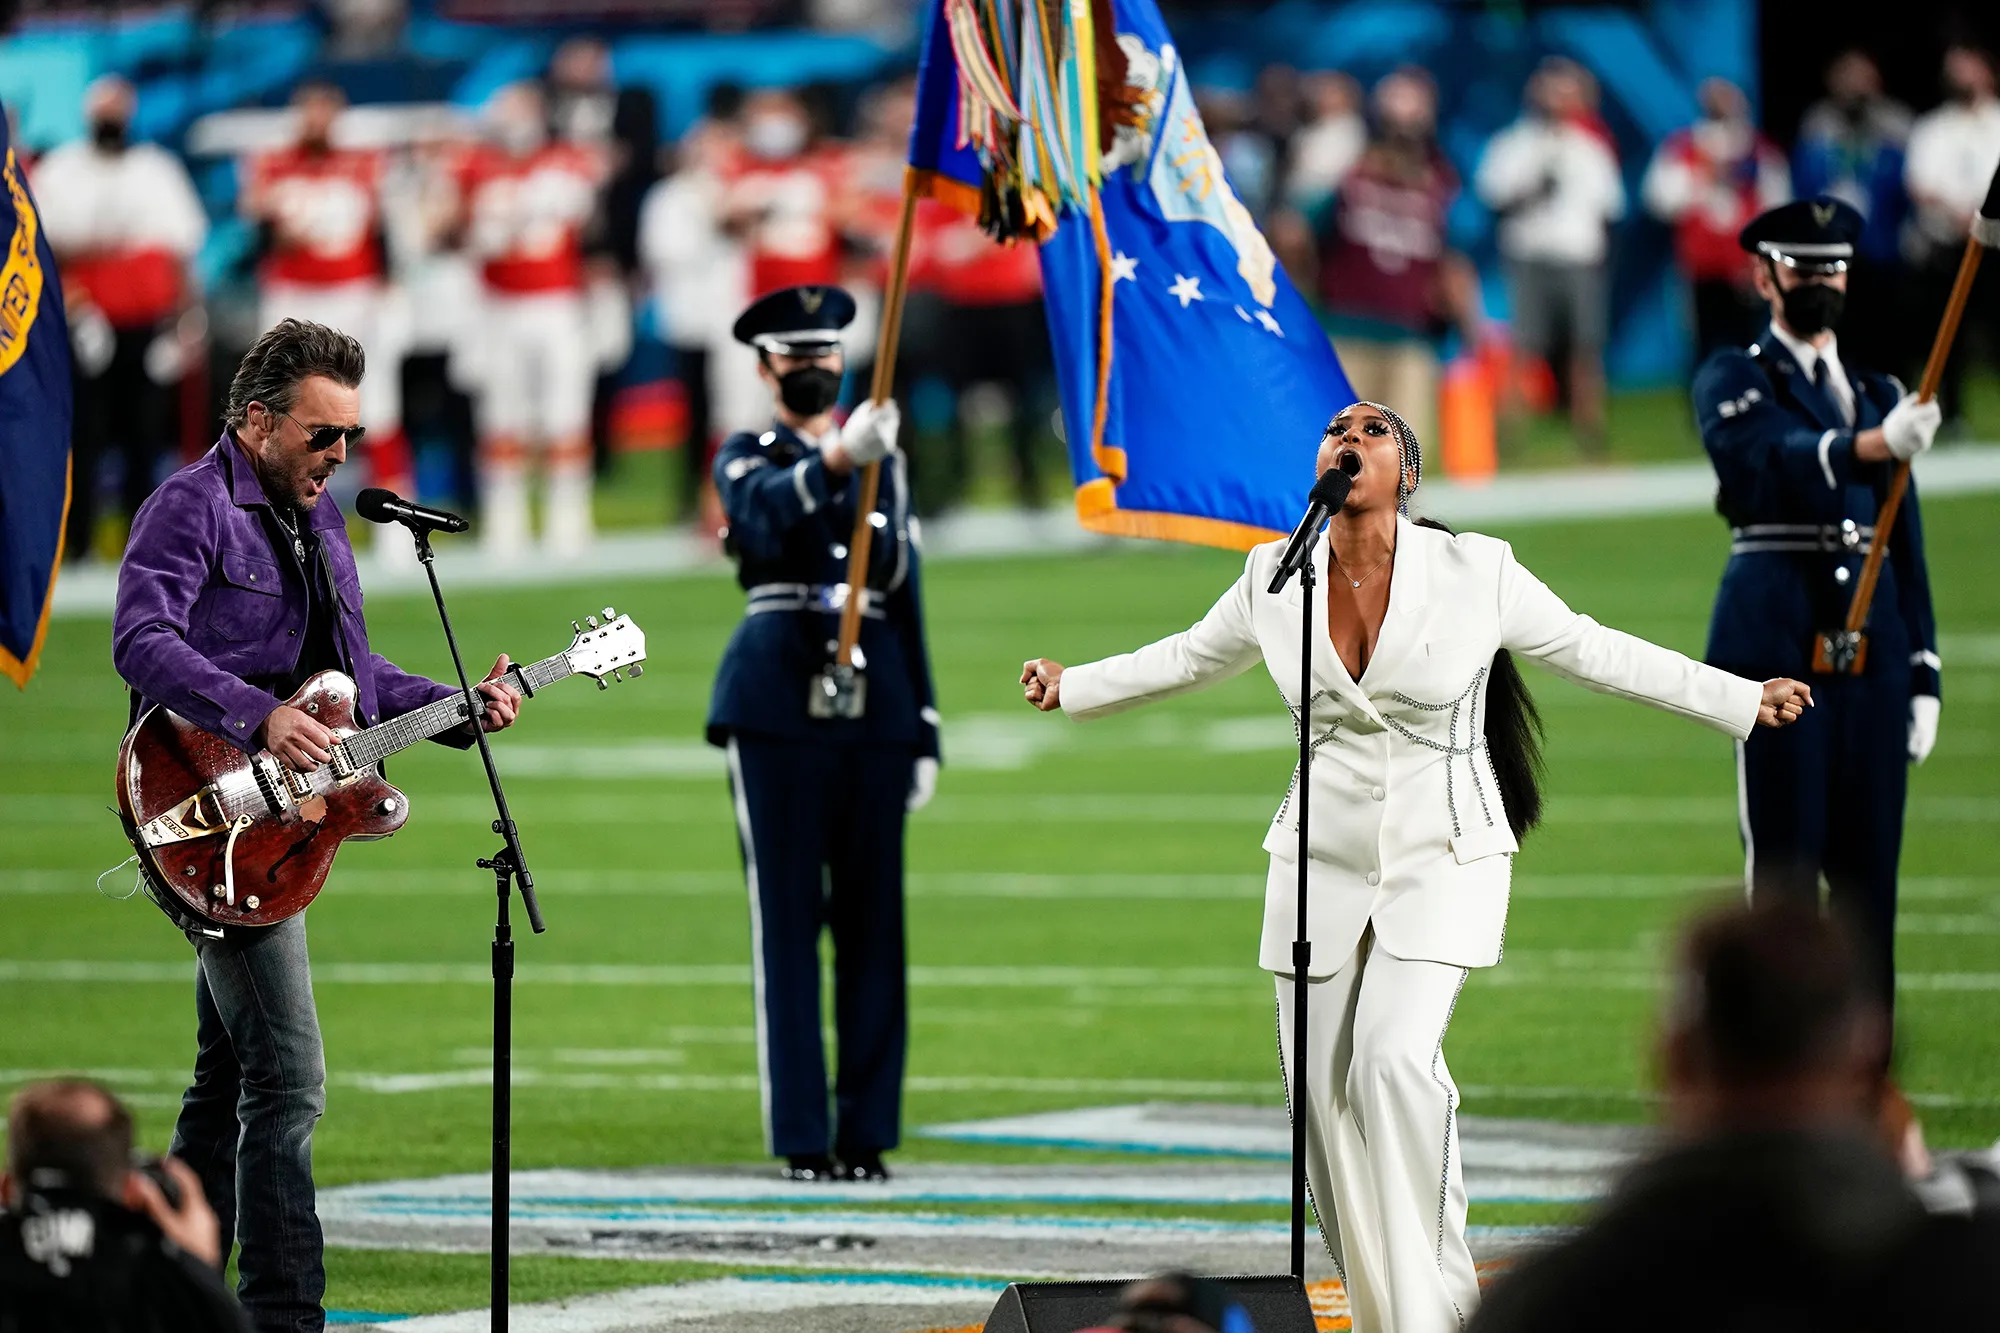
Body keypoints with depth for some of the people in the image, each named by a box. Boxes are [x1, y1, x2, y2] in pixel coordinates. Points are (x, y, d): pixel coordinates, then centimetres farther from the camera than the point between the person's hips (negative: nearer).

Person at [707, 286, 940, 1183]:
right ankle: (802, 1135, -3)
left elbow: (906, 598, 17)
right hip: (779, 704, -4)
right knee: (787, 917, -4)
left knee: (873, 919, 2)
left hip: (874, 704, 4)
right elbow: (770, 507, -21)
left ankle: (867, 1132, 6)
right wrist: (839, 457, -40)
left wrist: (925, 733, 11)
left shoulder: (886, 465, 16)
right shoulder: (745, 461, 5)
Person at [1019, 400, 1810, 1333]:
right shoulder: (1275, 580, 0)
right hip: (1322, 861, 4)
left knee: (1394, 1060, -23)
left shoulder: (1475, 574, -8)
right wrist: (1070, 687, 22)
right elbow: (1185, 660, 20)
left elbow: (1595, 653, 3)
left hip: (1444, 861, -4)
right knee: (1323, 1094, 1)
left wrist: (1744, 701, 4)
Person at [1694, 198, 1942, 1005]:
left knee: (1869, 861, 3)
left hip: (1873, 644, 5)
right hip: (1777, 636, -5)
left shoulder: (1876, 392, 19)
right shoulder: (1732, 382, 3)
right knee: (1784, 855, -7)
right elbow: (1780, 458, -20)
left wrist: (1924, 675, 12)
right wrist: (1874, 445, -39)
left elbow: (1907, 545, 19)